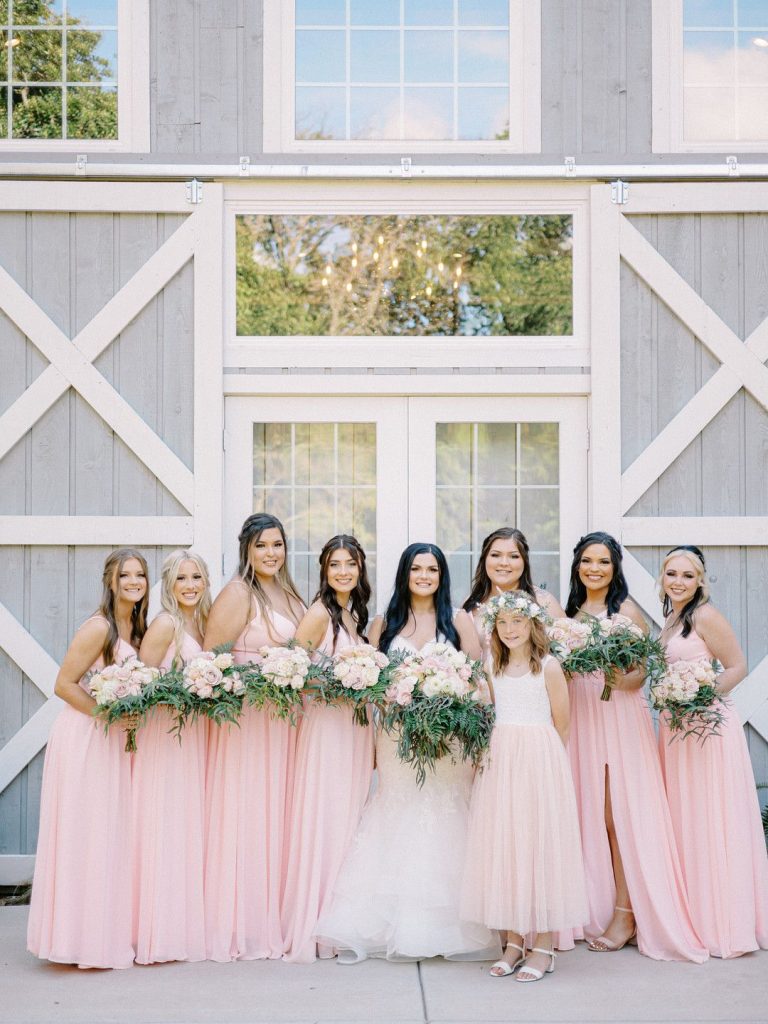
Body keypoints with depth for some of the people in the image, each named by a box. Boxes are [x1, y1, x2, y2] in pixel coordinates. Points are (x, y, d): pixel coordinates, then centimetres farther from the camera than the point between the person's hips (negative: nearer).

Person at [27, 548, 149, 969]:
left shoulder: (136, 628, 10)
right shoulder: (98, 627, -15)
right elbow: (64, 685, -16)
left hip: (115, 741, 8)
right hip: (85, 740, -8)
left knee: (112, 836, 12)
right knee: (85, 837, -3)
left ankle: (110, 932, 21)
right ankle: (81, 937, 6)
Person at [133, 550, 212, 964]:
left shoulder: (202, 622, 11)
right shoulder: (165, 624, -11)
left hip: (195, 733, 8)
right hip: (165, 734, -8)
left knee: (190, 829, 10)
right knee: (164, 828, -5)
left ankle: (186, 925, 18)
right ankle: (158, 933, 2)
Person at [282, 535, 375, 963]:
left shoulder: (356, 614, 14)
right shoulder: (320, 613, -10)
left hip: (356, 727, 8)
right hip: (327, 725, -8)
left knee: (350, 820, 11)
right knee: (325, 821, -5)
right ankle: (314, 928, 2)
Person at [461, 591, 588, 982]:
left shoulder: (549, 668, -5)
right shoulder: (492, 667, 9)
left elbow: (561, 727, -1)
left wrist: (537, 756, 1)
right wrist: (502, 755, 5)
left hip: (541, 761, -5)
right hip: (499, 761, 5)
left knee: (540, 846, -2)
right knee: (502, 847, 5)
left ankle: (543, 948, 4)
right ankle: (514, 942, 14)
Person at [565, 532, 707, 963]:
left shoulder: (627, 610, -4)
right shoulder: (572, 611, 13)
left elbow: (644, 670, -9)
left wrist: (622, 679, -28)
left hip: (619, 717, -6)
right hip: (582, 718, 6)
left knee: (620, 815, -5)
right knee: (591, 814, 7)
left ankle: (627, 913, 0)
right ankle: (597, 908, 15)